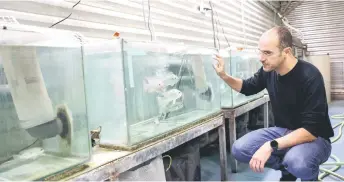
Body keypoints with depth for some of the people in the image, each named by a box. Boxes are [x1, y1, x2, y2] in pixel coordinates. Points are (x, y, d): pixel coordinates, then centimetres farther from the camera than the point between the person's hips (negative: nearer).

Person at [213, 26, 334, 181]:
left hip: (315, 137, -5)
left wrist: (271, 146, -38)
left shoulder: (309, 76, -26)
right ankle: (288, 168, 10)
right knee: (239, 149, -14)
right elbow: (247, 87, 14)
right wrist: (224, 76, -5)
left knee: (296, 162, -38)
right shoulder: (268, 70, -7)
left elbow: (311, 130, -29)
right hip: (283, 132, 6)